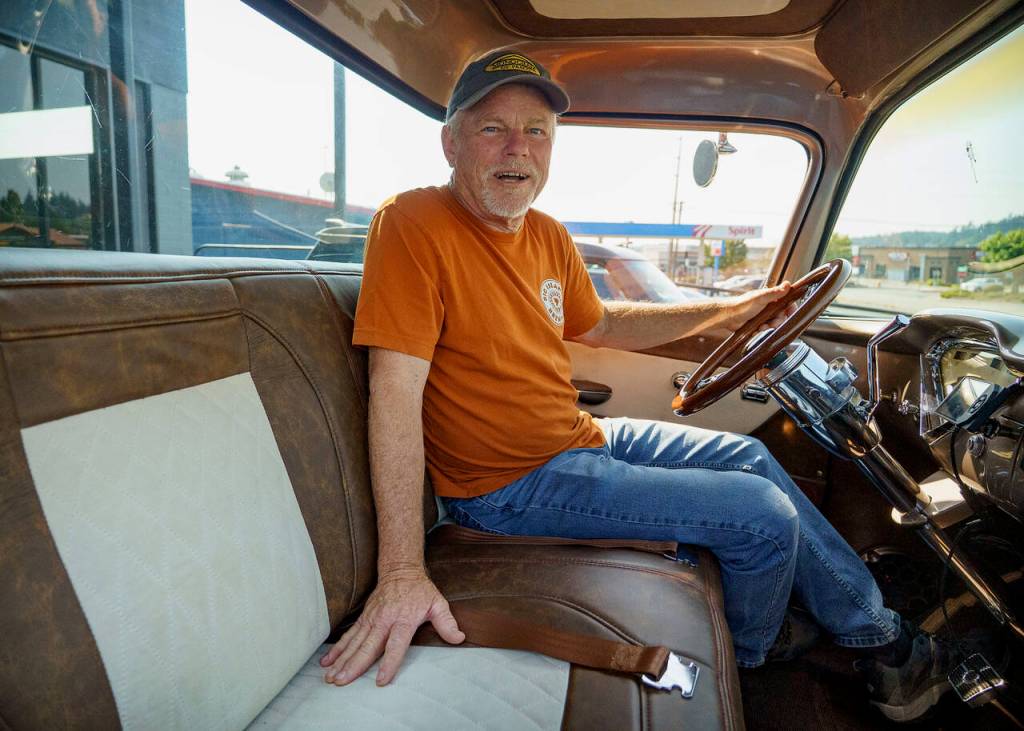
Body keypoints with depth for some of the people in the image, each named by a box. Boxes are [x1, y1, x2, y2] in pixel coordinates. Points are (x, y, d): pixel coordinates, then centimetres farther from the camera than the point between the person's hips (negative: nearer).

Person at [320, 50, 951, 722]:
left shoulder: (549, 236, 3)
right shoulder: (413, 224, -19)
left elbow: (598, 324, 18)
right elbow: (395, 390, -26)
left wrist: (724, 311, 16)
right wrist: (402, 574, -29)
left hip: (581, 437, 9)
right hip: (511, 485, -8)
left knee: (750, 456, 17)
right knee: (766, 515, -8)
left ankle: (875, 628, 40)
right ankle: (751, 649, 28)